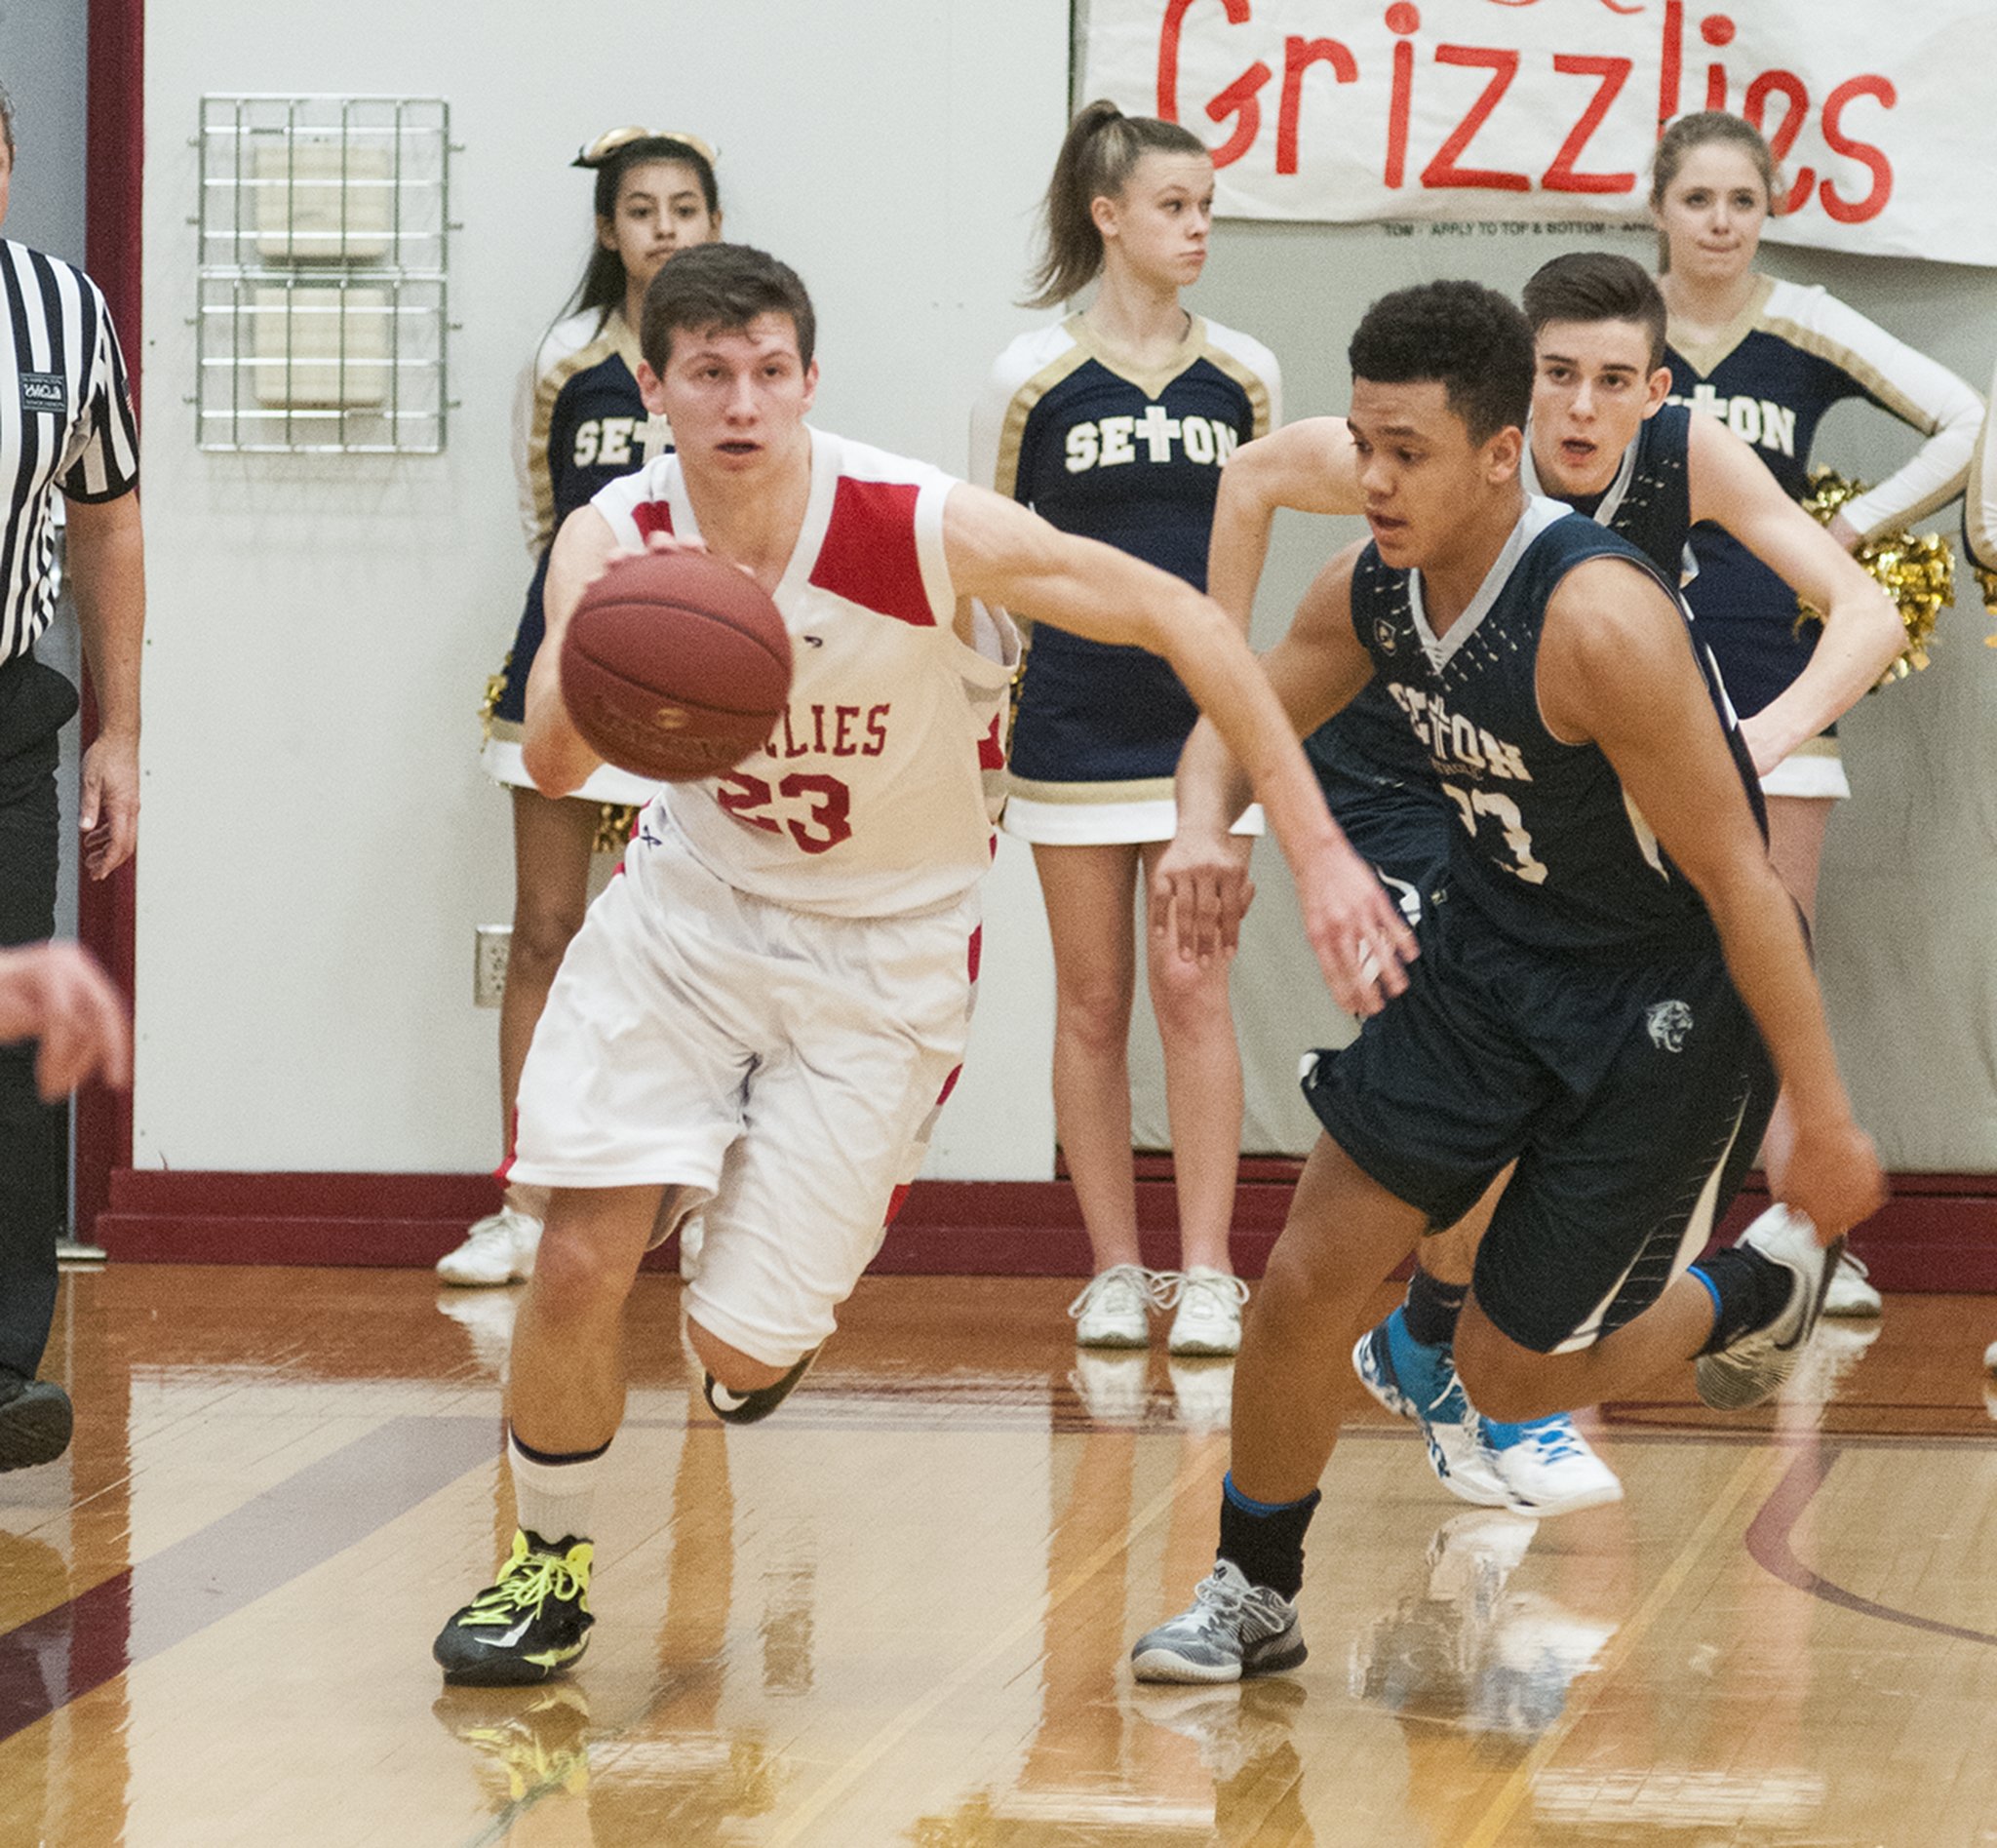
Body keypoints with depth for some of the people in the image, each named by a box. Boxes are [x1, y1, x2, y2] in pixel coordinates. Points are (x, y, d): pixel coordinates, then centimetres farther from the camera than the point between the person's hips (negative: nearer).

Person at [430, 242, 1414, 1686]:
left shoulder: (923, 532, -25)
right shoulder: (613, 543, -15)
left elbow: (1183, 622, -19)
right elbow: (554, 767, -27)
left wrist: (1317, 850, -23)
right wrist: (590, 665, -50)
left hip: (880, 956, -2)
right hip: (689, 905, 2)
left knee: (741, 1345, -6)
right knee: (580, 1264, -10)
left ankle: (774, 1326, 34)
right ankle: (548, 1572, 16)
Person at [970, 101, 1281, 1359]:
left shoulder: (1245, 375, 3)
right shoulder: (1035, 377, -3)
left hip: (1204, 721, 1)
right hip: (1074, 723, -1)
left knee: (1194, 992, -5)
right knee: (1093, 1004, 5)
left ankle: (1208, 1275, -1)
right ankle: (1116, 1273, 13)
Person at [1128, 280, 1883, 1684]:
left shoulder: (1600, 620, -32)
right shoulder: (1374, 589, -9)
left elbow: (1737, 878, -26)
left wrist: (1821, 1116, -21)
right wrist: (1204, 826, -16)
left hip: (1669, 994, -6)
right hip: (1495, 949, 6)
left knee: (1511, 1371, 3)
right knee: (1311, 1281, -2)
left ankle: (1755, 1294, 30)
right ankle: (1254, 1593, 18)